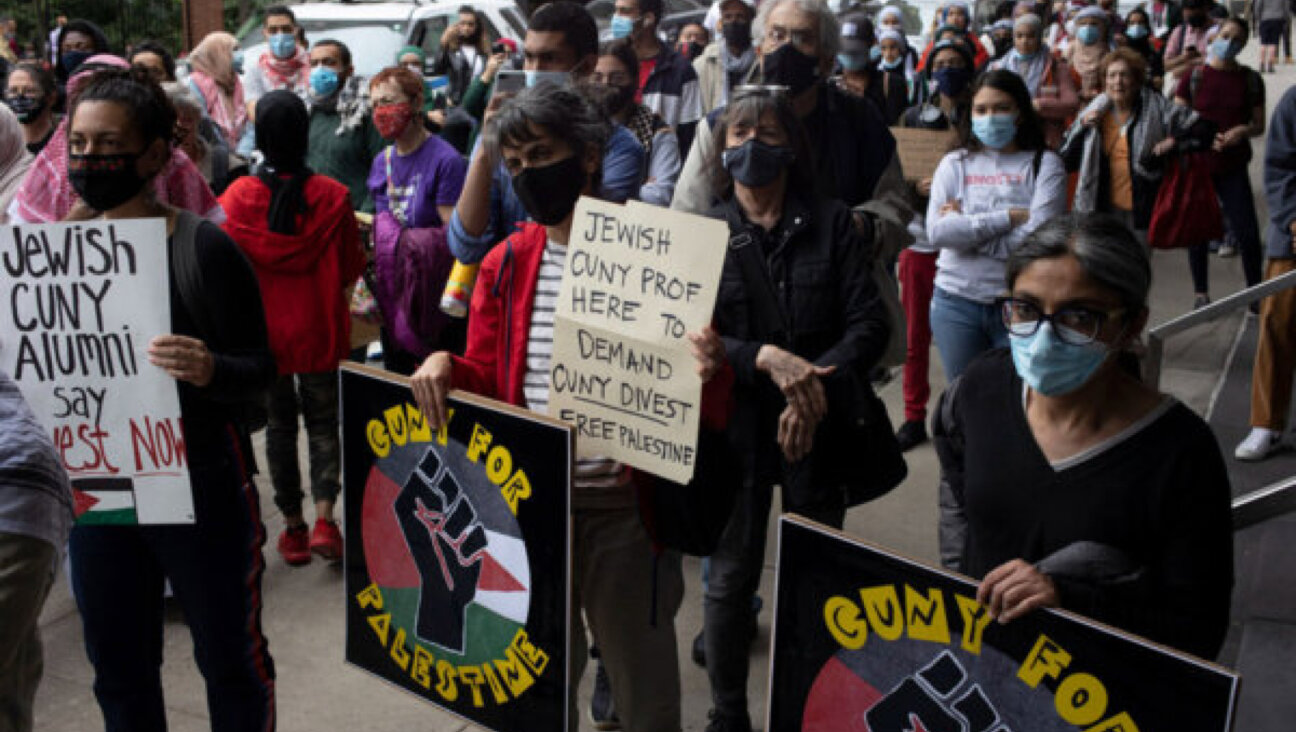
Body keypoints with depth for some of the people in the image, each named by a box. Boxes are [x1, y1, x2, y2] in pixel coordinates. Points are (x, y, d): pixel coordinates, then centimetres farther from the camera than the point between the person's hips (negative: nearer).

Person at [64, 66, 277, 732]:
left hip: (202, 486, -4)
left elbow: (260, 365, -11)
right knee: (118, 671, 18)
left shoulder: (203, 247, -12)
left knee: (231, 659, 12)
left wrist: (210, 371, -32)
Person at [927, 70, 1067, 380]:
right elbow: (937, 232, -9)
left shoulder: (1045, 164, 0)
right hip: (957, 302, 2)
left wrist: (965, 226, -8)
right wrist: (1008, 218, -13)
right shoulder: (954, 164, 7)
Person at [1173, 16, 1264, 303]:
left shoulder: (1250, 80, 3)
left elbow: (1259, 125, 8)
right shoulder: (1194, 76, -1)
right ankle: (1201, 294, 21)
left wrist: (1243, 131, -14)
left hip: (1233, 168, 1)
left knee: (1248, 233, -4)